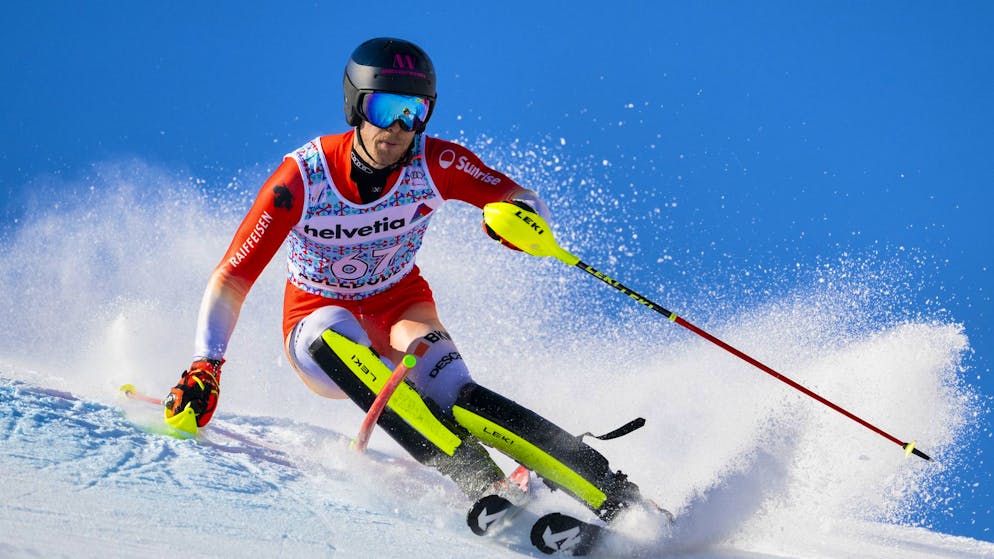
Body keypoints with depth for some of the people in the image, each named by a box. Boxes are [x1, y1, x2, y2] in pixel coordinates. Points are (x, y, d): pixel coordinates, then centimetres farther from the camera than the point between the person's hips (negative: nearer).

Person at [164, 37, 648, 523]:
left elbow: (525, 204, -15)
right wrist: (204, 368, -33)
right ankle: (480, 482, -48)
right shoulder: (301, 179, -23)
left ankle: (616, 499, -36)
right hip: (317, 320, -1)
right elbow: (231, 278, -21)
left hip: (400, 308, 1)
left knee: (456, 397, -31)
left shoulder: (436, 164, -18)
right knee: (337, 336, -38)